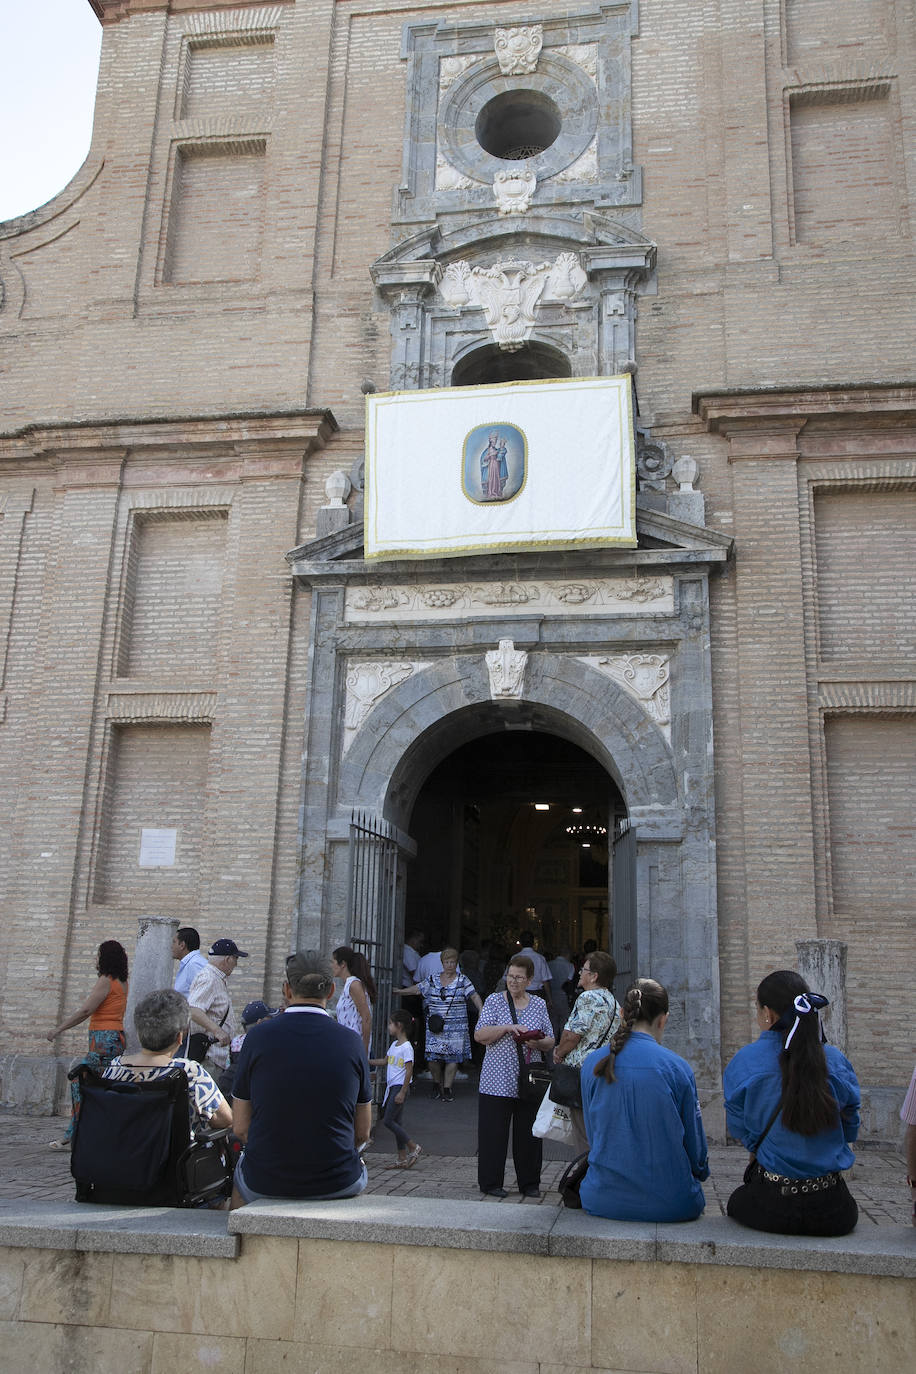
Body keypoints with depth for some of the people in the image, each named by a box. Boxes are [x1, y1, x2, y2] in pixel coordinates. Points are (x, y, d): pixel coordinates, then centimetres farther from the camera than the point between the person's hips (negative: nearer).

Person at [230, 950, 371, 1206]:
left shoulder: (257, 1037, -7)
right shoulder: (352, 1041, -6)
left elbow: (240, 1128, -1)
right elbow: (362, 1133, 1)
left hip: (264, 1184, 0)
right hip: (337, 1184, 0)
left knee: (241, 1170, 34)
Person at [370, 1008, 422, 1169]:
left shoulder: (407, 1047, -15)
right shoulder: (394, 1044, 12)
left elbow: (409, 1071, -18)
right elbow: (385, 1061, 26)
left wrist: (402, 1092, -20)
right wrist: (366, 1061, 21)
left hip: (400, 1087, -9)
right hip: (392, 1086, 9)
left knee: (388, 1120, -10)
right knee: (395, 1122, 9)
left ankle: (413, 1147, -1)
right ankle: (403, 1159, 13)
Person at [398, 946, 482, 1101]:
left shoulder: (463, 980, 2)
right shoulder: (432, 979, 9)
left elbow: (474, 996, -5)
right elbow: (417, 989, 12)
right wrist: (399, 991, 7)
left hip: (456, 1027, -1)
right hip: (435, 1027, 1)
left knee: (452, 1057, -3)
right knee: (432, 1057, -3)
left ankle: (447, 1088, 10)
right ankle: (437, 1083, 22)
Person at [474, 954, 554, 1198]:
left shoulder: (539, 1004, 11)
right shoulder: (494, 1000, 3)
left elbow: (550, 1041, 13)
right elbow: (480, 1035, -5)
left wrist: (538, 1043, -9)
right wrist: (508, 1027, -17)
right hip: (498, 1081, -2)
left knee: (529, 1132, 5)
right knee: (494, 1132, 0)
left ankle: (529, 1183, 17)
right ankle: (491, 1182, 12)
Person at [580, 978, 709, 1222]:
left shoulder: (593, 1063, -3)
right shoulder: (677, 1067, -10)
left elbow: (593, 1135, 9)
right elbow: (695, 1144, 1)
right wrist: (699, 1172, 22)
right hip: (669, 1203, -3)